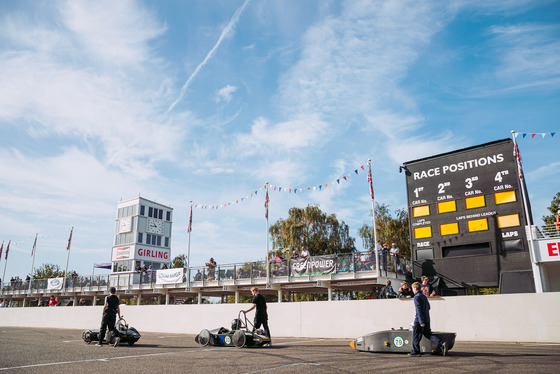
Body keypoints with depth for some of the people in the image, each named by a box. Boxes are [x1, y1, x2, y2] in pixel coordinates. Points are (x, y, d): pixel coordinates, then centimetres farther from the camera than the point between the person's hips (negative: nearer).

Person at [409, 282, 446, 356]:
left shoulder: (417, 297, -13)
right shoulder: (424, 296, 14)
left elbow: (419, 310, -20)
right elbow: (428, 307, 23)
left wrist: (421, 321, -23)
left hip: (419, 320, -8)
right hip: (427, 319, 8)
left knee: (416, 336, 2)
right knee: (428, 334, 12)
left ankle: (415, 351, 7)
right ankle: (441, 344, -4)